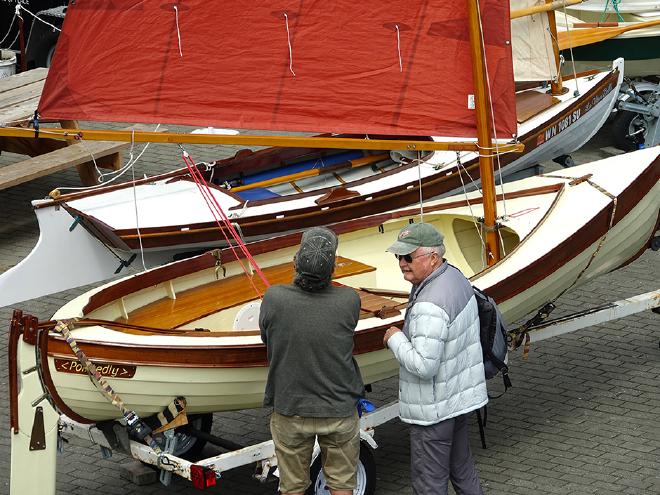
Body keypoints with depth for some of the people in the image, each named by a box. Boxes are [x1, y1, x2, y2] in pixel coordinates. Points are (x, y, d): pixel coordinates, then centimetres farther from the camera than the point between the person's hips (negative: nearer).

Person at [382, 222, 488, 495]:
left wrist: (395, 339, -17)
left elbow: (424, 365, -31)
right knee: (462, 468, 23)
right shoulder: (456, 277, 3)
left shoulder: (430, 306, -29)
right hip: (461, 397, 10)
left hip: (434, 409, -10)